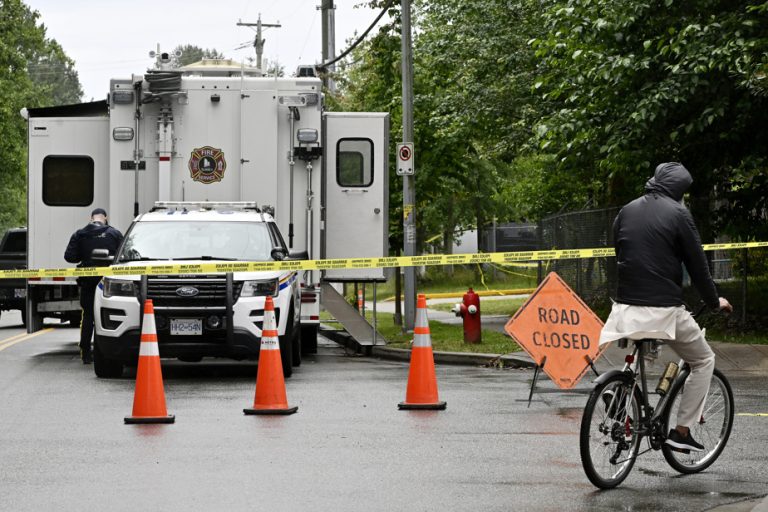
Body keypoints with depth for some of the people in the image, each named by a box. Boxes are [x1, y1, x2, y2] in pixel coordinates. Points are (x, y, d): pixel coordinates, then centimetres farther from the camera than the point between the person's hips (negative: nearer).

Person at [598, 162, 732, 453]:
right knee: (704, 361, 14)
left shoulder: (627, 212, 12)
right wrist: (714, 301, 13)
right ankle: (682, 431, 8)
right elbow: (697, 264, -2)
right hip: (664, 309, -5)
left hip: (626, 307, 5)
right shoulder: (677, 214, -5)